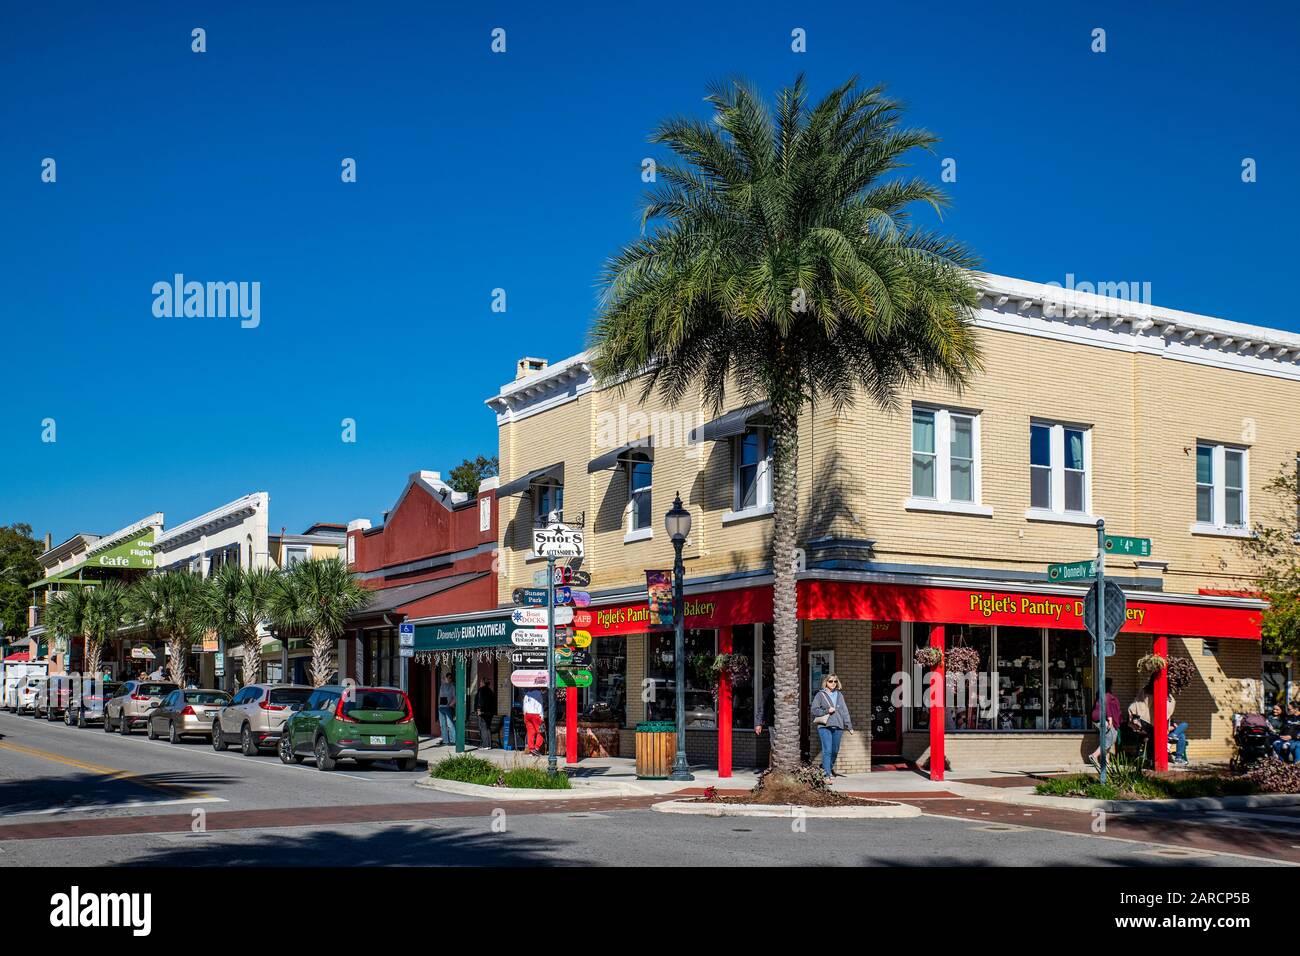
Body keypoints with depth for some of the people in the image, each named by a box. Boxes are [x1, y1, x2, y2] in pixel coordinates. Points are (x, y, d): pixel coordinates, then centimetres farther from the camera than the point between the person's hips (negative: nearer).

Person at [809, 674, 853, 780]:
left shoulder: (839, 695, 16)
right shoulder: (820, 695, 3)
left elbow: (844, 711, 16)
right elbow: (814, 709, -1)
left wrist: (849, 726, 12)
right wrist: (827, 711, -11)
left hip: (838, 727, 5)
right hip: (825, 727, -4)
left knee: (835, 750, 11)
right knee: (827, 750, -12)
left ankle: (829, 767, 33)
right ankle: (827, 774, -12)